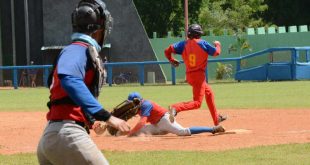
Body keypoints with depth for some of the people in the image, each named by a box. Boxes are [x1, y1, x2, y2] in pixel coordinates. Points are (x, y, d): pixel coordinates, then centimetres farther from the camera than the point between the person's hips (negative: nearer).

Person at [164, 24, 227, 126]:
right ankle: (176, 108, -35)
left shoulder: (183, 44, 3)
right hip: (199, 75, -7)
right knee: (197, 103, -10)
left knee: (209, 93, 26)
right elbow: (216, 52, -1)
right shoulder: (202, 43, -8)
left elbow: (167, 50, -3)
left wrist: (172, 60, 15)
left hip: (189, 75, 7)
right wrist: (218, 45, 20)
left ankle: (216, 119, 35)